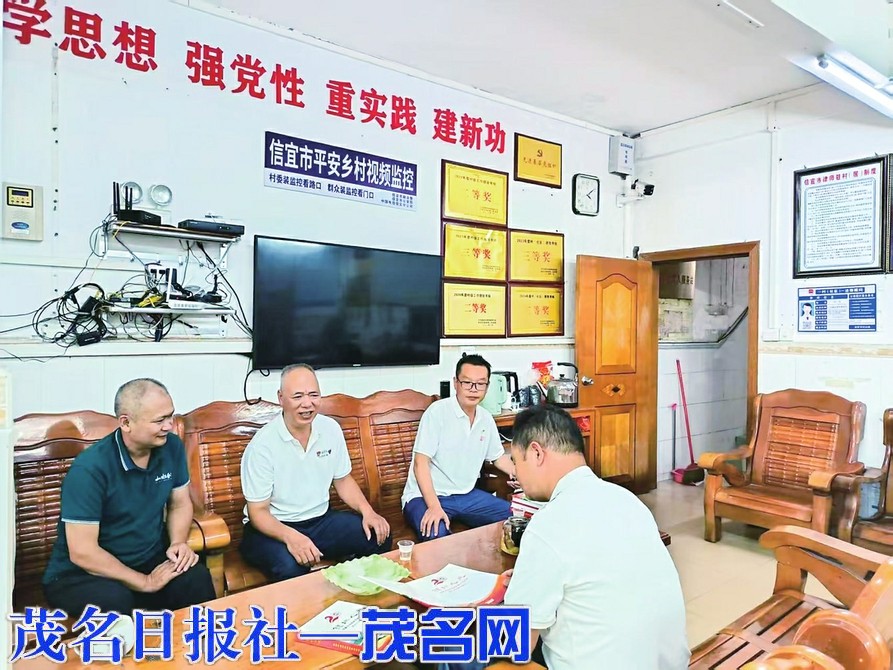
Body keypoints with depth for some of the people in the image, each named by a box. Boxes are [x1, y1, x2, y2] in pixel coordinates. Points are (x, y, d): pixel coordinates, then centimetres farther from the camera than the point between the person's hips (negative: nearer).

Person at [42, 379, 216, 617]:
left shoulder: (171, 447, -5)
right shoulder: (90, 468, -22)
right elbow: (82, 552, -21)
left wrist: (178, 543, -11)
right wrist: (145, 582, -19)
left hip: (149, 561, 4)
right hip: (80, 575, -4)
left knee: (196, 577, -26)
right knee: (114, 600, -37)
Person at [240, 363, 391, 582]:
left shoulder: (331, 428, -2)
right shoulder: (262, 445, -17)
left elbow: (343, 480, 11)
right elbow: (257, 511, -14)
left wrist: (367, 511, -7)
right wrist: (290, 537, -34)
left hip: (321, 519, 5)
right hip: (274, 527, -5)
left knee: (379, 536, -13)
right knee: (291, 567, -36)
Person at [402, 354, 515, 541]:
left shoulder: (486, 419, 6)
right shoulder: (438, 411, -16)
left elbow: (498, 456, 22)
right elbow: (421, 463, -19)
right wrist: (435, 506, -30)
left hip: (466, 496, 7)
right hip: (426, 496, -7)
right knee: (436, 534, -36)